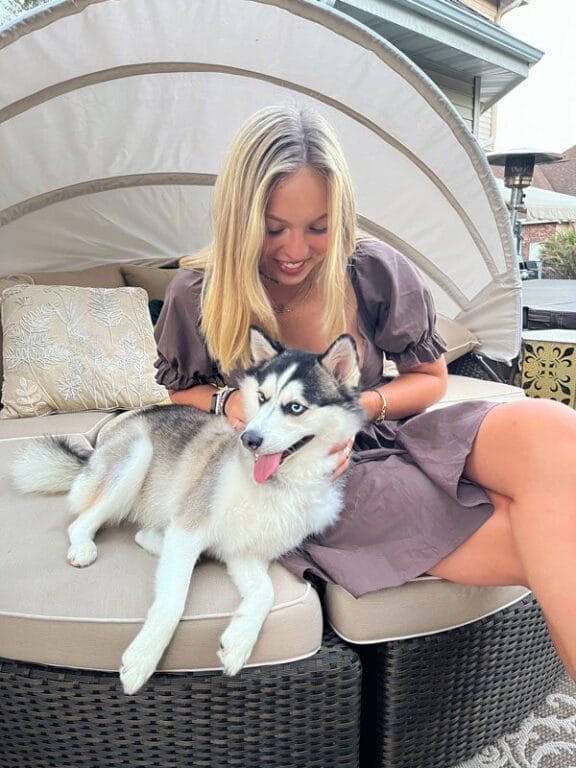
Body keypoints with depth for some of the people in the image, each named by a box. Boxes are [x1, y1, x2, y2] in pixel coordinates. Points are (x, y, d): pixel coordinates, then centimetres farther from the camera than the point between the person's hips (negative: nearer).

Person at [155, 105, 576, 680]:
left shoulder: (377, 272, -7)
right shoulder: (197, 295, -7)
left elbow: (430, 378, 6)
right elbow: (182, 391, 11)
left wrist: (361, 405, -14)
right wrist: (228, 403, -13)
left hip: (383, 438, 3)